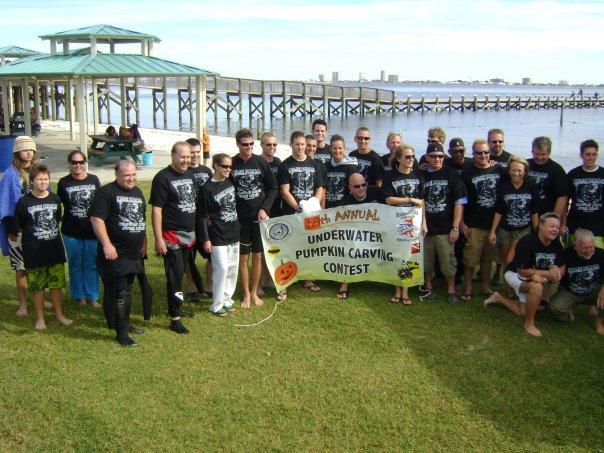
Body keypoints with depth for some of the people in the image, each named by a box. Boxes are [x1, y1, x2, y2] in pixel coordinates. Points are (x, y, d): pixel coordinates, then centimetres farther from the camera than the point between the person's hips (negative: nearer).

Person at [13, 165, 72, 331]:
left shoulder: (55, 199, 2)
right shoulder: (24, 202, -9)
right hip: (34, 253, -3)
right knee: (37, 286, 6)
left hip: (55, 250, 3)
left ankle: (59, 314, 26)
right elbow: (16, 227, -2)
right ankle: (40, 317, 20)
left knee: (57, 284, 11)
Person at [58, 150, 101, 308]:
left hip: (92, 230, 0)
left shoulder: (94, 180, 0)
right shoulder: (63, 182, -1)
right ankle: (79, 296, 24)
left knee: (92, 265, 8)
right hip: (71, 232, 0)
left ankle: (92, 296, 18)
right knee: (75, 265, 11)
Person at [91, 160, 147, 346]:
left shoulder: (137, 192, 14)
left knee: (127, 291, 19)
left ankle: (124, 323, 32)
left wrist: (144, 243, 22)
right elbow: (96, 219, -18)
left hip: (134, 254, 8)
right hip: (115, 254, -8)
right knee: (119, 293, -6)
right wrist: (107, 244, -25)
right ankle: (121, 333, 0)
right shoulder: (106, 192, -11)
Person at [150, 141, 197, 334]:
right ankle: (174, 319, 1)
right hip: (172, 236, -7)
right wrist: (158, 239, -17)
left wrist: (196, 231, 15)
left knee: (180, 273, 14)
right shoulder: (163, 178, -10)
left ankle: (175, 307, 27)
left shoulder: (190, 175, 12)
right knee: (175, 276, -5)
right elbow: (156, 210, -13)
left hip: (190, 234, 7)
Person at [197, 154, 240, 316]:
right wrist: (205, 239, -12)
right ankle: (217, 305, 2)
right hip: (218, 237, -7)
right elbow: (202, 216, -10)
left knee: (233, 269, 10)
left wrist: (239, 227, 16)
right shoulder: (207, 189, -11)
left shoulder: (230, 183, 7)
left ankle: (227, 300, 23)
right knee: (222, 269, -9)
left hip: (234, 234, 7)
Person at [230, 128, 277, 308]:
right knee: (243, 257, 5)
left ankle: (254, 292, 21)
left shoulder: (261, 163, -2)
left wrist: (265, 208, -5)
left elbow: (272, 187, 5)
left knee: (257, 256, 7)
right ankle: (246, 294, 17)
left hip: (259, 217, 1)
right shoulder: (231, 164, -4)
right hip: (239, 218, -1)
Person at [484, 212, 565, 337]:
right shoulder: (527, 242, -29)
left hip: (538, 278, 7)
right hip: (515, 275, -7)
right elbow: (522, 270, -28)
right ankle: (529, 323, -18)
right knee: (536, 287, -38)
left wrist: (556, 272, -24)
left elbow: (562, 267, 1)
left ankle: (498, 298, 33)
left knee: (522, 312, 9)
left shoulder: (556, 244, -10)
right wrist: (548, 273, -29)